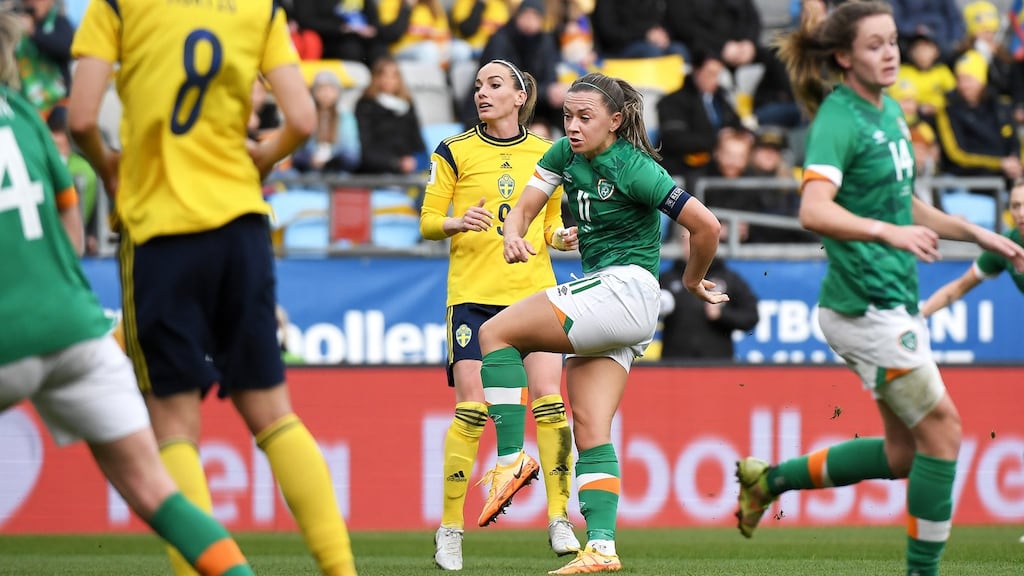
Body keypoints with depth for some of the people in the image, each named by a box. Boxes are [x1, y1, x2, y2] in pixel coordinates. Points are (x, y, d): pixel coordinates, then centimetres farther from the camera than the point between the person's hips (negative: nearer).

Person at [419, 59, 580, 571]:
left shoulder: (546, 155, 11)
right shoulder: (454, 152, 4)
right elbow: (428, 222, 4)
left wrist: (562, 237, -1)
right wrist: (459, 222, -16)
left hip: (534, 291, 2)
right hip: (472, 293, -2)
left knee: (548, 398, -11)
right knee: (471, 408, -9)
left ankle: (559, 519, -6)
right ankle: (450, 528, 0)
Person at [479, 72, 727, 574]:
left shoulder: (634, 169, -13)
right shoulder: (565, 154, 8)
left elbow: (706, 225, -12)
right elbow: (523, 208, 7)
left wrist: (693, 281, 3)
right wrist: (514, 235, -16)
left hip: (625, 289, -8)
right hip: (600, 300, 8)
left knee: (496, 333, -10)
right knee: (590, 429, -1)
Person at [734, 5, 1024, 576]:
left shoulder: (889, 111, 12)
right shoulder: (839, 119, -15)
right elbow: (815, 211, -30)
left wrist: (978, 234, 21)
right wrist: (888, 231, -42)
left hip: (897, 299, 9)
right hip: (864, 306, -9)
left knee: (904, 454, 12)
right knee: (942, 430, -7)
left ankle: (772, 478, 25)